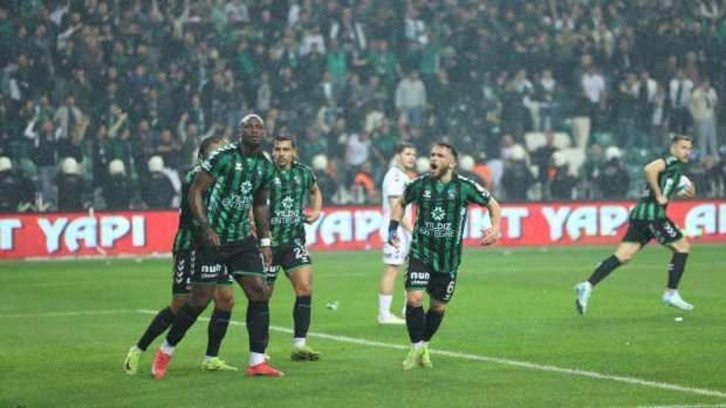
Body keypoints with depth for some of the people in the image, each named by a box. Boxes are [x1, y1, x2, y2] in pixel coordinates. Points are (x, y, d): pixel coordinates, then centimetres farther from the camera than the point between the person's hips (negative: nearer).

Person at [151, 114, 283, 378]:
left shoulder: (266, 167, 7)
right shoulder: (224, 157, -13)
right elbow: (195, 192, -12)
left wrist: (265, 241, 17)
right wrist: (206, 227, -20)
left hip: (242, 239, 6)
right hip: (213, 239, -6)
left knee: (260, 293, -7)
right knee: (200, 300, -3)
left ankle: (257, 362, -2)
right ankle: (165, 352, 17)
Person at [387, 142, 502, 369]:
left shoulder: (464, 187, -6)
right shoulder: (420, 184, -1)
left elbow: (493, 205, 5)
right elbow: (401, 203, 20)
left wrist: (495, 228, -11)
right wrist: (393, 227, 8)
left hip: (448, 258, 0)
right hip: (420, 253, 0)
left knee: (438, 306, 8)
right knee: (414, 298, -16)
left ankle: (424, 346, 31)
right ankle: (416, 348, 0)